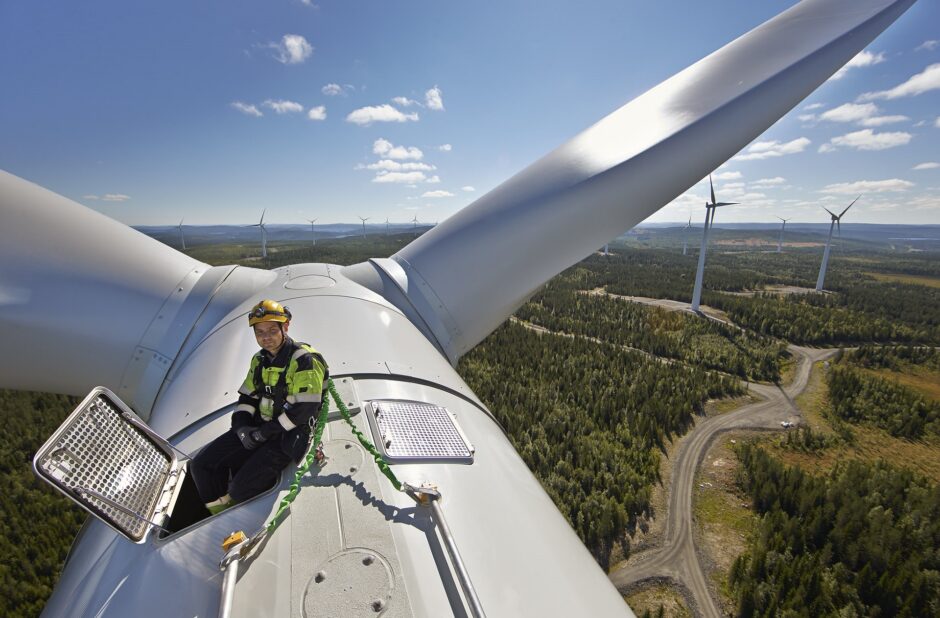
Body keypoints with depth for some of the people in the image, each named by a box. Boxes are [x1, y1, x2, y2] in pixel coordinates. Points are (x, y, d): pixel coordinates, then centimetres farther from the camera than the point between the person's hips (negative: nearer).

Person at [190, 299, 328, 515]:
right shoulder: (259, 360, 10)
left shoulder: (304, 360, -17)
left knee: (241, 489, -18)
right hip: (258, 429, 8)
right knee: (201, 466, 1)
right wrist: (242, 426, -4)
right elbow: (247, 398, 15)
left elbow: (305, 410, -21)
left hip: (289, 436, -8)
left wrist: (266, 432, -15)